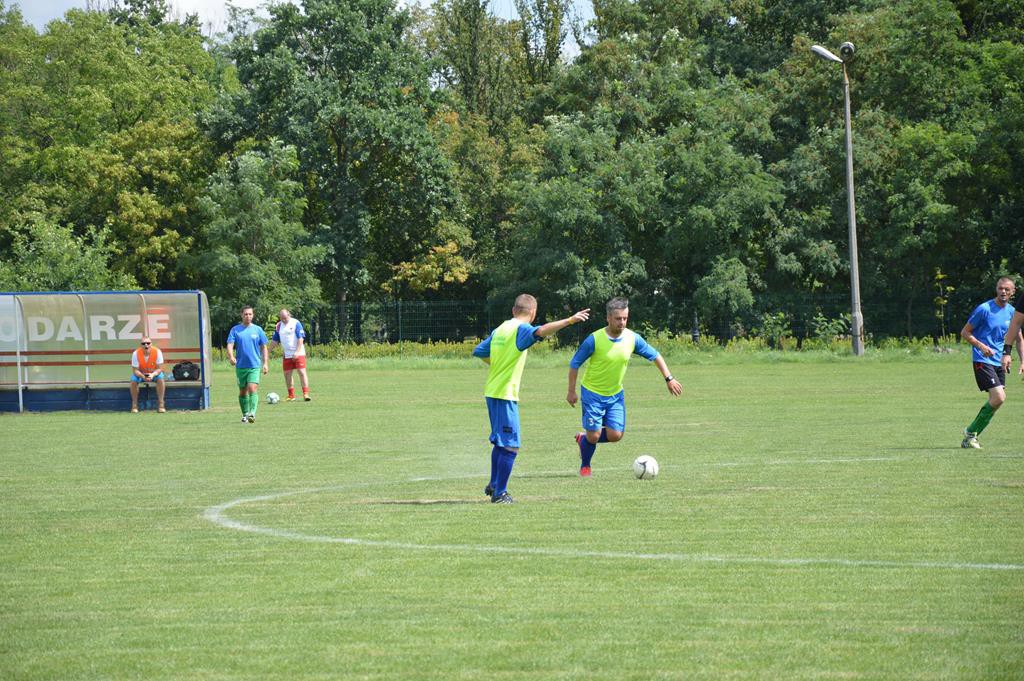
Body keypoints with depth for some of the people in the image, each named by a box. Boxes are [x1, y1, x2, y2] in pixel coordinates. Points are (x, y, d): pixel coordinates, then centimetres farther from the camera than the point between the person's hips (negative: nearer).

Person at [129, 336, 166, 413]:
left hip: (154, 373, 0)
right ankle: (134, 405, -15)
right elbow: (135, 370, -20)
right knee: (133, 380, -29)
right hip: (140, 373, 0)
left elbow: (160, 368, -21)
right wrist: (143, 376, -41)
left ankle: (161, 405, -23)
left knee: (160, 379, -31)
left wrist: (153, 375, -42)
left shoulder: (157, 352, -24)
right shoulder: (136, 353, -22)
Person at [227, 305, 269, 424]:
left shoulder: (257, 329, 6)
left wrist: (265, 363, 1)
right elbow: (230, 345, -4)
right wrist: (231, 356, -24)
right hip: (240, 366, 2)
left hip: (254, 366, -2)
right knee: (243, 391, 10)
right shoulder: (235, 329, 5)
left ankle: (252, 413, -24)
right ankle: (245, 414, 22)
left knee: (252, 389, -18)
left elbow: (264, 347, 9)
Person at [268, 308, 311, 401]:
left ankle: (305, 394, -11)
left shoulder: (296, 323, -7)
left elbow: (301, 338, -11)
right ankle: (291, 396, 13)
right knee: (287, 374, 4)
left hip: (298, 354, -5)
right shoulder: (279, 326, 8)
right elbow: (274, 340, 15)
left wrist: (297, 352, -19)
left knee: (302, 372, -11)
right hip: (287, 354, 5)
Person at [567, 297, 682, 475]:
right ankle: (585, 466, 23)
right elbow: (575, 364, -9)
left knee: (615, 435, -5)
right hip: (592, 393, -4)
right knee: (594, 435, -7)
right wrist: (571, 392, -7)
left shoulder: (632, 338, -9)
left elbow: (655, 356, 5)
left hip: (616, 394, 4)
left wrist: (669, 378, -1)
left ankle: (584, 439, 25)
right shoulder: (594, 339, -20)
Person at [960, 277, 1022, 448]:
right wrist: (981, 346, -22)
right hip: (983, 361, -7)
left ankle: (970, 437, 17)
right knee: (999, 397, -18)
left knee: (995, 401, 4)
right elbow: (964, 332, -7)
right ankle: (971, 433, -3)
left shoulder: (1012, 312, 8)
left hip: (1000, 362, 7)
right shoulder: (984, 309, -11)